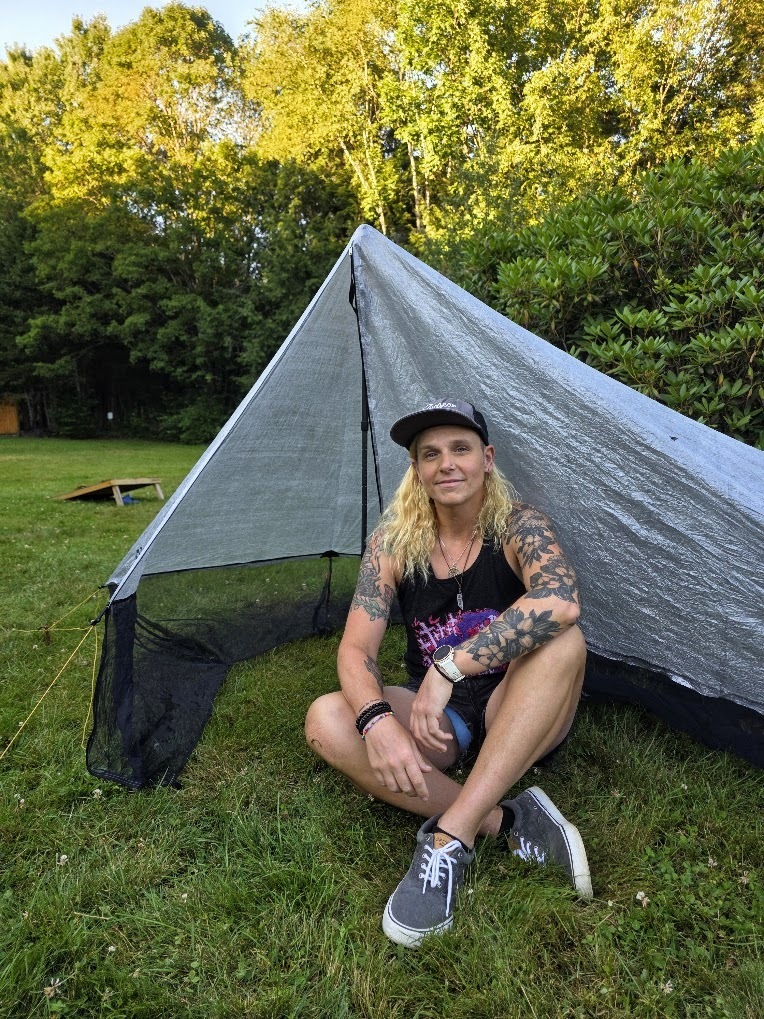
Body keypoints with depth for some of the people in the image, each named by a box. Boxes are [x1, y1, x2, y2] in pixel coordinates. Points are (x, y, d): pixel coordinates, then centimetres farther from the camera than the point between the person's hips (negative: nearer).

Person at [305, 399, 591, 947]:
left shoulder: (520, 526, -15)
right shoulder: (394, 542, -8)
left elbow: (559, 601, -37)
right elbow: (356, 648, -13)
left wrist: (447, 668, -39)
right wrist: (376, 719, -34)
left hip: (515, 716, -2)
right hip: (437, 720, 3)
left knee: (560, 639, -33)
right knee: (327, 720, -24)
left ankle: (450, 838, -33)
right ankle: (510, 822, -23)